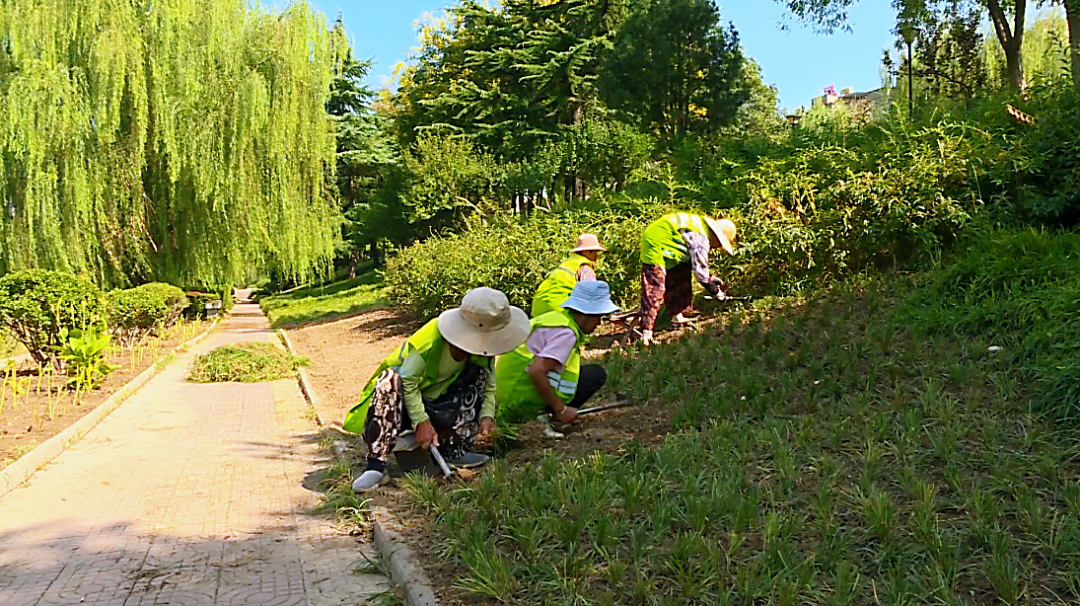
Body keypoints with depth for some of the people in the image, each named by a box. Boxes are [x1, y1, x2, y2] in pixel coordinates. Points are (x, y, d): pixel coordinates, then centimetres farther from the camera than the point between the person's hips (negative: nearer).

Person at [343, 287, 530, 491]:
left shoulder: (483, 345, -11)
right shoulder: (430, 339, -28)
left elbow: (489, 384, -6)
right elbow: (409, 382, -26)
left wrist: (487, 415, -23)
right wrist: (421, 422, -33)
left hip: (439, 408, 4)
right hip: (406, 400, -4)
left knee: (479, 374, -17)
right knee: (389, 381, -38)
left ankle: (453, 450, -18)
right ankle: (376, 465, -41)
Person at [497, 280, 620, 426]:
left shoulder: (557, 317, 13)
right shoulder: (566, 333, -16)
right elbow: (536, 372, -28)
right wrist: (560, 409, -19)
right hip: (522, 402, -9)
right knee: (596, 374, -8)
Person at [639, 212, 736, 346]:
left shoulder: (702, 224, 10)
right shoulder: (701, 240, -20)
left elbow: (697, 262, 23)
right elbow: (699, 270, -16)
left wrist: (712, 278, 23)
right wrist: (715, 291, -2)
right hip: (655, 246, -11)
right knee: (654, 291, -11)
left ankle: (677, 315, 28)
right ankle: (646, 332, -9)